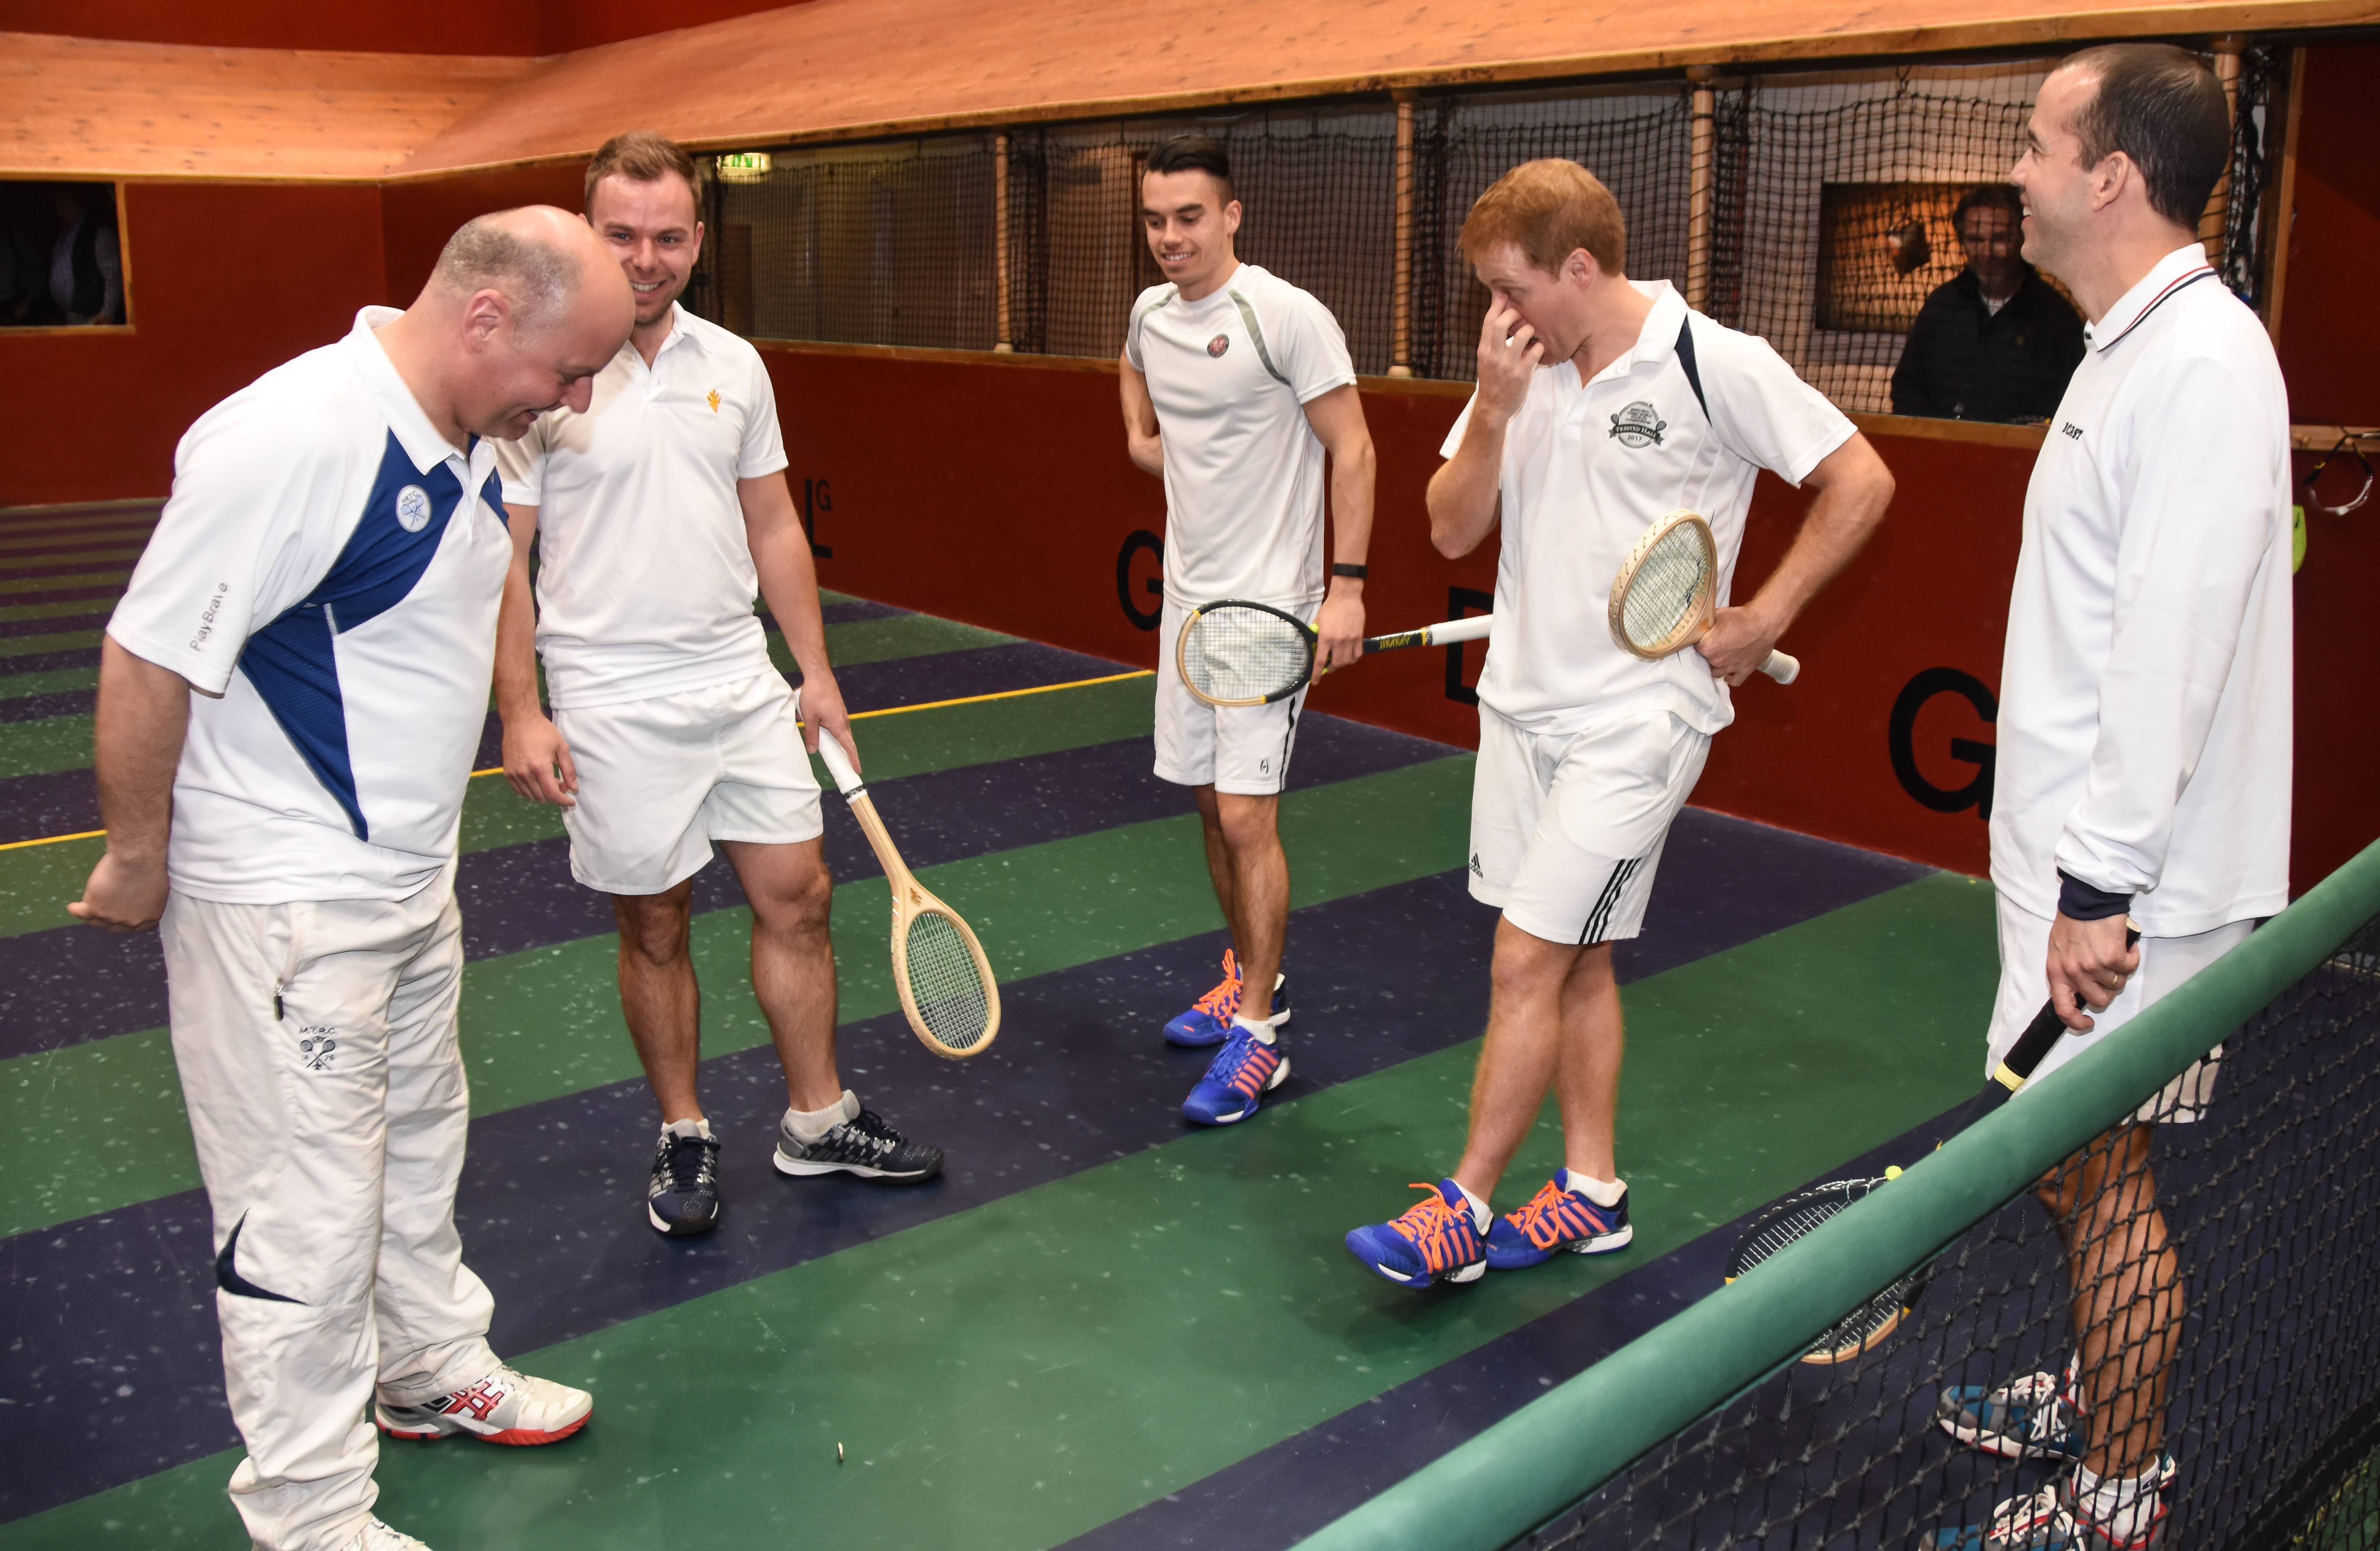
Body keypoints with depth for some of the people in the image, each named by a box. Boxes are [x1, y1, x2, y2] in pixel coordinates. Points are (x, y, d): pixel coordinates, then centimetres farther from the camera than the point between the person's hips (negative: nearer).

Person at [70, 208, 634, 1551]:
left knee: (418, 1142, 24)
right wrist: (140, 860, -13)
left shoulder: (470, 442, 2)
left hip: (412, 875, 9)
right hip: (281, 905, -9)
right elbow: (147, 658, -22)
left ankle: (433, 1368, 46)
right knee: (308, 1215, 2)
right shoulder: (291, 442, -27)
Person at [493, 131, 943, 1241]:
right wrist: (520, 716, -12)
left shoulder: (735, 366, 5)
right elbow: (503, 559, -7)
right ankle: (683, 1138, 26)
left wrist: (816, 671, 11)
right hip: (612, 707, -4)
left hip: (742, 683, 5)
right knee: (655, 929, 7)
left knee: (797, 899, 8)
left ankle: (817, 1121, 25)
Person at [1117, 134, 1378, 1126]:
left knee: (1247, 815, -9)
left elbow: (1352, 451, -13)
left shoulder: (1288, 316, -13)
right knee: (1210, 804, 14)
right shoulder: (1149, 317, 8)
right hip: (1188, 596, 7)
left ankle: (1259, 1037, 1)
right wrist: (1144, 437, 13)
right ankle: (1250, 978, 32)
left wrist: (1348, 585, -19)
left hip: (1270, 605, -7)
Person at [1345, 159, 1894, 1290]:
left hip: (1637, 717, -6)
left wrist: (1760, 622, -8)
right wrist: (1495, 408, -11)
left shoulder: (1713, 365, -12)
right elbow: (1452, 530, 3)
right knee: (1574, 960, 14)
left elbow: (1860, 481, -6)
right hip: (1523, 699, 7)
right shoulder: (1522, 370, 5)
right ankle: (1591, 1193, 27)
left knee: (1527, 960, -6)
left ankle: (1463, 1210, 7)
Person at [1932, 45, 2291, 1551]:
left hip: (2128, 881, -10)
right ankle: (2097, 1393, 40)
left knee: (2104, 1165, 1)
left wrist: (2101, 885, -24)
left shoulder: (2203, 360, -19)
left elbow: (2175, 647, -25)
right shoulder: (2135, 345, 13)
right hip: (2079, 855, 10)